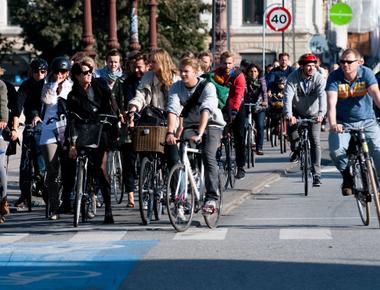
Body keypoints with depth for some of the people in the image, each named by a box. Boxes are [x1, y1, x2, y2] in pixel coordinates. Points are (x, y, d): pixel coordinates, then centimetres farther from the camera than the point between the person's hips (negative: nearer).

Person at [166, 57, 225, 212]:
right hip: (190, 125, 3)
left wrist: (199, 134, -45)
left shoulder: (208, 87, -19)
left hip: (211, 125, -3)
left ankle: (211, 198, -23)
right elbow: (172, 110, -22)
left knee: (208, 156, -24)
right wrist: (170, 133, -39)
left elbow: (206, 111, -32)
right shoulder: (176, 87, -9)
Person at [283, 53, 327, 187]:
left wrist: (321, 113, -49)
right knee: (291, 131, -22)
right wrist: (289, 114, -46)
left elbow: (322, 96, -31)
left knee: (315, 143, -9)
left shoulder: (319, 78, -18)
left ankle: (316, 174, -6)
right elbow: (288, 96, -30)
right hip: (297, 112, 0)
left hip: (313, 114, 0)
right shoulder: (293, 78, -19)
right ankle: (296, 150, 13)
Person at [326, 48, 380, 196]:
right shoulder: (335, 77, -11)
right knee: (336, 150, -23)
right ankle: (347, 176, 7)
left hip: (367, 121, 0)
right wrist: (333, 124, -39)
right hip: (343, 123, 0)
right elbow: (331, 103, -22)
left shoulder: (366, 73, -8)